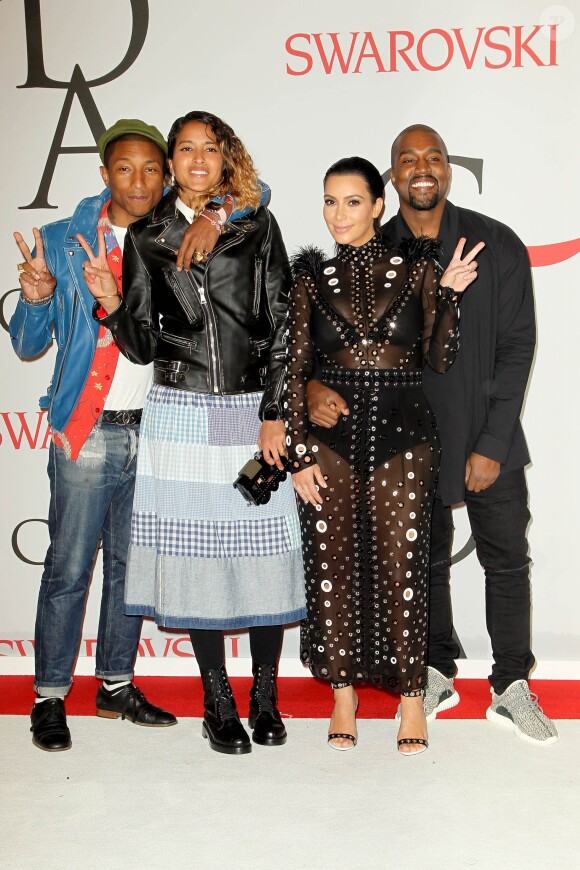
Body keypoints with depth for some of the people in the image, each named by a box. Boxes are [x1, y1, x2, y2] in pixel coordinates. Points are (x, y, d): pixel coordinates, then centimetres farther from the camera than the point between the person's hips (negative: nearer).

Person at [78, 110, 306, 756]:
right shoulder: (147, 237, 9)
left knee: (263, 546, 1)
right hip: (181, 413, 1)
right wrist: (111, 302, -12)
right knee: (194, 551, 3)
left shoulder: (258, 227, 6)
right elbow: (142, 345, 7)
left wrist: (274, 413, -6)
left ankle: (264, 697, 17)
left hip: (255, 409, -1)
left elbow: (284, 325, 1)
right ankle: (217, 702, 17)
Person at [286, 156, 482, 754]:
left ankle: (411, 694, 17)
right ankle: (344, 693, 21)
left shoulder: (415, 268, 5)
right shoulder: (311, 277, 6)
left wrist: (449, 294, -10)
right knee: (332, 566, 5)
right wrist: (299, 456, -2)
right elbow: (295, 372, 4)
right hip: (330, 439, 1)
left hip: (404, 439, -1)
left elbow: (440, 359, 2)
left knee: (402, 567, 0)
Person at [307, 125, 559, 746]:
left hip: (489, 437, -1)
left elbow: (516, 346, -5)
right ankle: (438, 673, 31)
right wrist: (315, 384, -23)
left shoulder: (497, 245, -4)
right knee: (424, 559, 13)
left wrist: (492, 444, -11)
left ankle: (511, 688, 21)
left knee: (506, 558, 6)